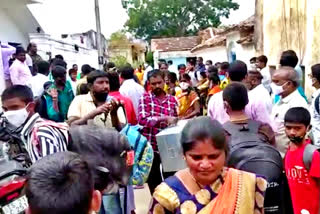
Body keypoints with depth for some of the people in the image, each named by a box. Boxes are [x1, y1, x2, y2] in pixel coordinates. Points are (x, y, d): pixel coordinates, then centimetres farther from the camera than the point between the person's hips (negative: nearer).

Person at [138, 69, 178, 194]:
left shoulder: (172, 100, 5)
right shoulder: (145, 98, -3)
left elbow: (175, 122, 13)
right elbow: (142, 120, -18)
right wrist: (164, 118, -27)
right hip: (150, 146, -2)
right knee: (154, 182, 11)